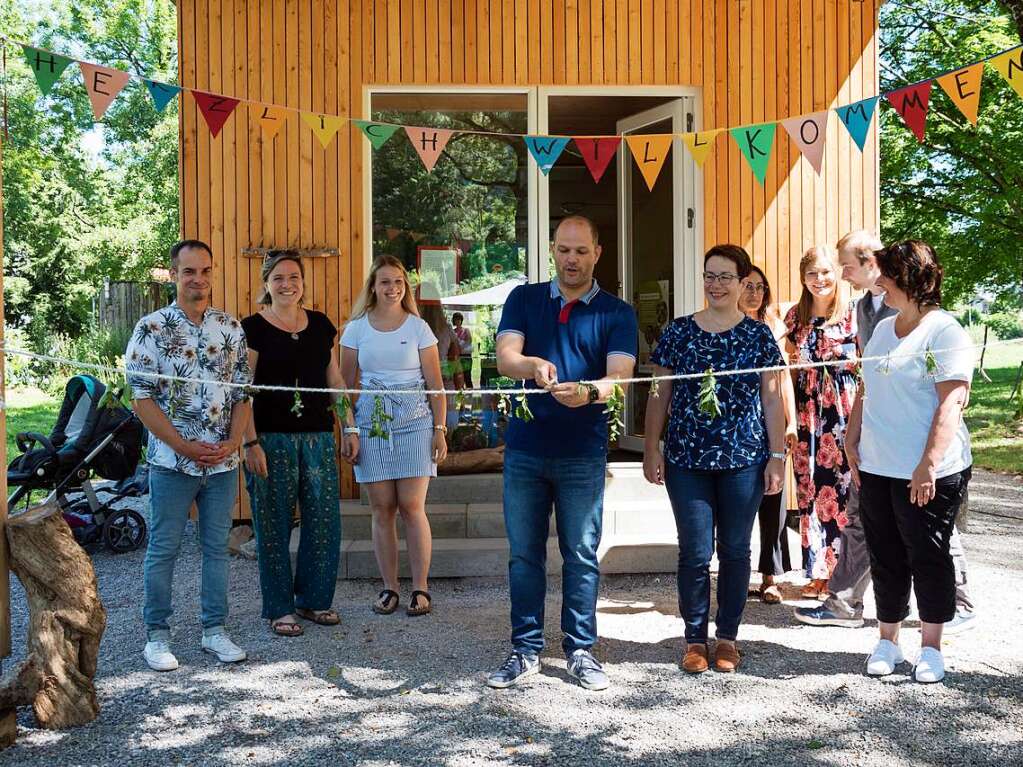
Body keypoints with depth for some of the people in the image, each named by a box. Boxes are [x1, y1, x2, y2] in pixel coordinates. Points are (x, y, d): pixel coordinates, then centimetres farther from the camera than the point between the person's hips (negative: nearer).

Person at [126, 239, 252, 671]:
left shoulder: (230, 327, 6)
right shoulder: (152, 328, -5)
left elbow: (243, 391, 7)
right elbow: (142, 397, -9)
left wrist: (233, 442, -7)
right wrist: (185, 446, -14)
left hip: (223, 462, 4)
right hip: (171, 462, -3)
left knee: (217, 547, 11)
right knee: (163, 551, 5)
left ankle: (215, 631, 22)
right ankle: (156, 636, 17)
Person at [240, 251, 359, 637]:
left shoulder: (320, 325, 11)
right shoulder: (253, 328, -2)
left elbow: (335, 380, 16)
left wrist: (350, 427, 11)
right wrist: (250, 442, -13)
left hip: (318, 438, 4)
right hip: (272, 439, -4)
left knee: (324, 520, 6)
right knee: (274, 526, 3)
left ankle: (314, 599, 22)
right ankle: (280, 609, 16)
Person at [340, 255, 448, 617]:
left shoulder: (418, 327, 3)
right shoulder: (356, 328, 6)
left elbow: (435, 384, 2)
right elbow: (346, 384, 9)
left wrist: (440, 430, -3)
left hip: (415, 423, -1)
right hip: (372, 424, 2)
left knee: (412, 507, -5)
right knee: (382, 508, 4)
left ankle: (420, 588, 6)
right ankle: (389, 587, 14)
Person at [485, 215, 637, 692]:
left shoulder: (617, 313, 2)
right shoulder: (524, 300, 6)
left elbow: (619, 375, -11)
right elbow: (505, 358, -8)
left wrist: (589, 392, -33)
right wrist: (533, 365, -31)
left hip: (583, 453, -1)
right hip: (525, 448, 2)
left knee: (582, 556, 6)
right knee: (524, 554, 8)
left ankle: (581, 650, 19)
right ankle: (526, 650, 20)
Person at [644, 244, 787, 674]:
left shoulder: (759, 335, 3)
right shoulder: (678, 332, 4)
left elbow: (772, 399, 4)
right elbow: (659, 394, 6)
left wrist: (777, 456, 0)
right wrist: (652, 449, 1)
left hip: (743, 460, 0)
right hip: (687, 461, 0)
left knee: (735, 550, 8)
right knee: (695, 552, 1)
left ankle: (727, 637, 22)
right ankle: (695, 639, 16)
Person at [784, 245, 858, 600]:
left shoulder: (853, 315, -1)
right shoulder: (796, 317, 11)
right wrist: (790, 415, 10)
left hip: (843, 412, -4)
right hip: (808, 412, 4)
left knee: (841, 489, -4)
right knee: (810, 491, 4)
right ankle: (818, 571, 14)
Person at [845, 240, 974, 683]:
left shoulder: (944, 331, -11)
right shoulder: (883, 329, 13)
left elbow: (952, 402, -18)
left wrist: (929, 464, -23)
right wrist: (852, 442, 11)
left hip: (928, 474, -7)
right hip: (877, 468, 7)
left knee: (928, 555, 5)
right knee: (886, 557, 12)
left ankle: (931, 647, 19)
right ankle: (887, 641, 25)